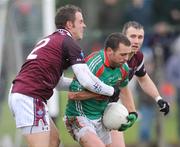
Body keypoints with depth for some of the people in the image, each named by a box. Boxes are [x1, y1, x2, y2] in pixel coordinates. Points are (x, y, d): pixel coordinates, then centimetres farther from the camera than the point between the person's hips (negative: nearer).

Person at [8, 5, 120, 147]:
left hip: (18, 94, 10)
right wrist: (112, 91, 3)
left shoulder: (49, 40, 22)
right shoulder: (69, 43, -6)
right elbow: (87, 81, -11)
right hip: (30, 97, -10)